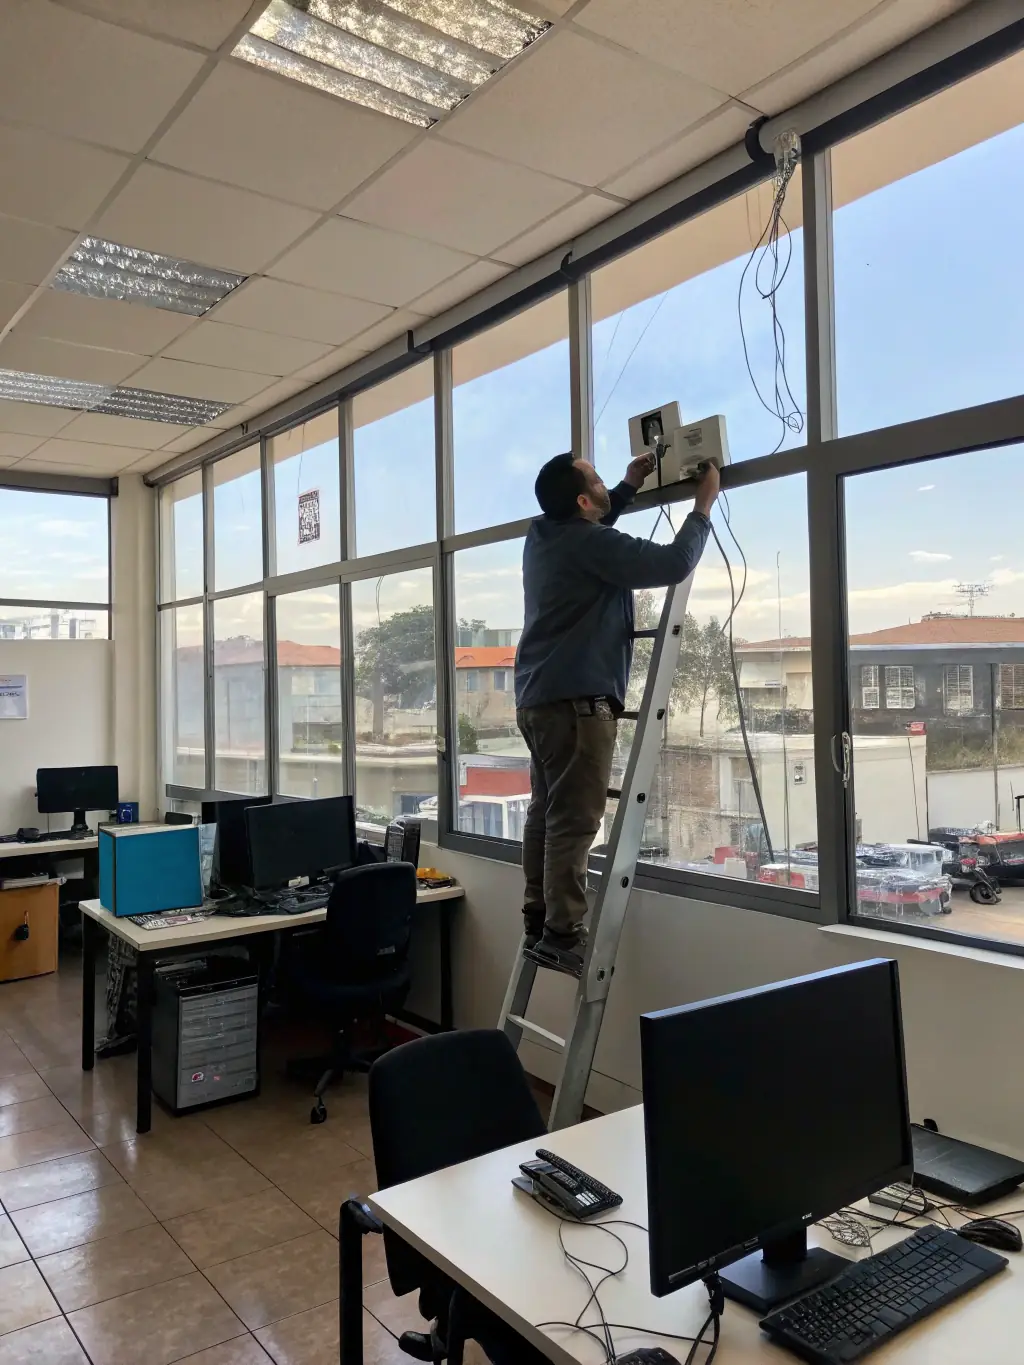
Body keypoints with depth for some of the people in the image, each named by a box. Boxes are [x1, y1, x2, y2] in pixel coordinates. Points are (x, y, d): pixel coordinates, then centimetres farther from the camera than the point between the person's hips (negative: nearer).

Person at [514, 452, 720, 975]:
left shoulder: (544, 536, 13)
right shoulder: (590, 544, -14)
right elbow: (674, 563, -15)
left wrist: (628, 487, 32)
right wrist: (703, 505, -1)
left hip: (538, 698, 10)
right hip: (576, 699, -10)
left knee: (546, 814, 11)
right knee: (574, 821, -8)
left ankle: (538, 924, 16)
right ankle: (563, 934, -5)